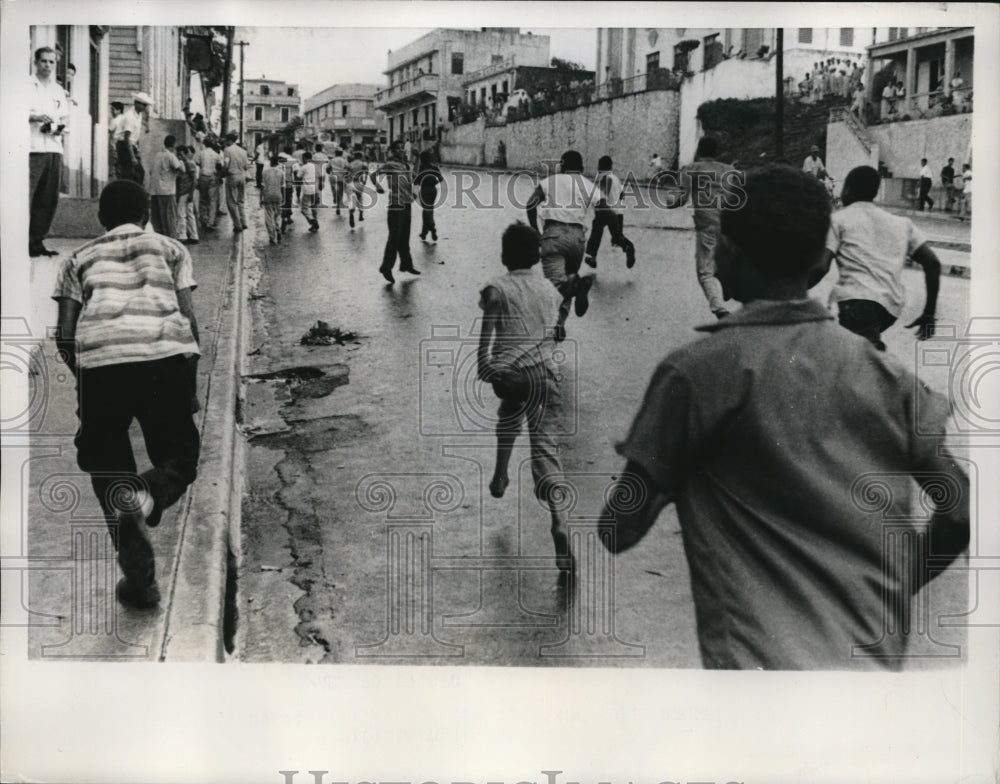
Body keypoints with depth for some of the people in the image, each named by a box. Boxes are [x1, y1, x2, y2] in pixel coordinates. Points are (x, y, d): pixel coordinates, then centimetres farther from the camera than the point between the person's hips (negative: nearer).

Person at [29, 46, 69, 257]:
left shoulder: (58, 90, 20)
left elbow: (65, 116, 24)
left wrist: (62, 126, 3)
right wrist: (34, 117, -19)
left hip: (54, 148, 6)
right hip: (32, 150, -6)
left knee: (48, 200, 5)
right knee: (26, 198, -12)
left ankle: (37, 242, 12)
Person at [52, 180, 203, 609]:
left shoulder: (80, 258, 25)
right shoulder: (170, 248, 23)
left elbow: (65, 335, 13)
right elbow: (188, 318, 11)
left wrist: (84, 381, 28)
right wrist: (189, 386, 19)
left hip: (99, 360, 1)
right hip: (167, 354, 0)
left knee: (106, 463, 16)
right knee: (179, 456, 18)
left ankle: (139, 578, 8)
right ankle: (148, 497, -18)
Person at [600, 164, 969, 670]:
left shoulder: (696, 370, -7)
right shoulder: (887, 374, 6)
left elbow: (620, 532, -3)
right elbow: (963, 513, 2)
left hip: (757, 660, -6)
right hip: (879, 665, 6)